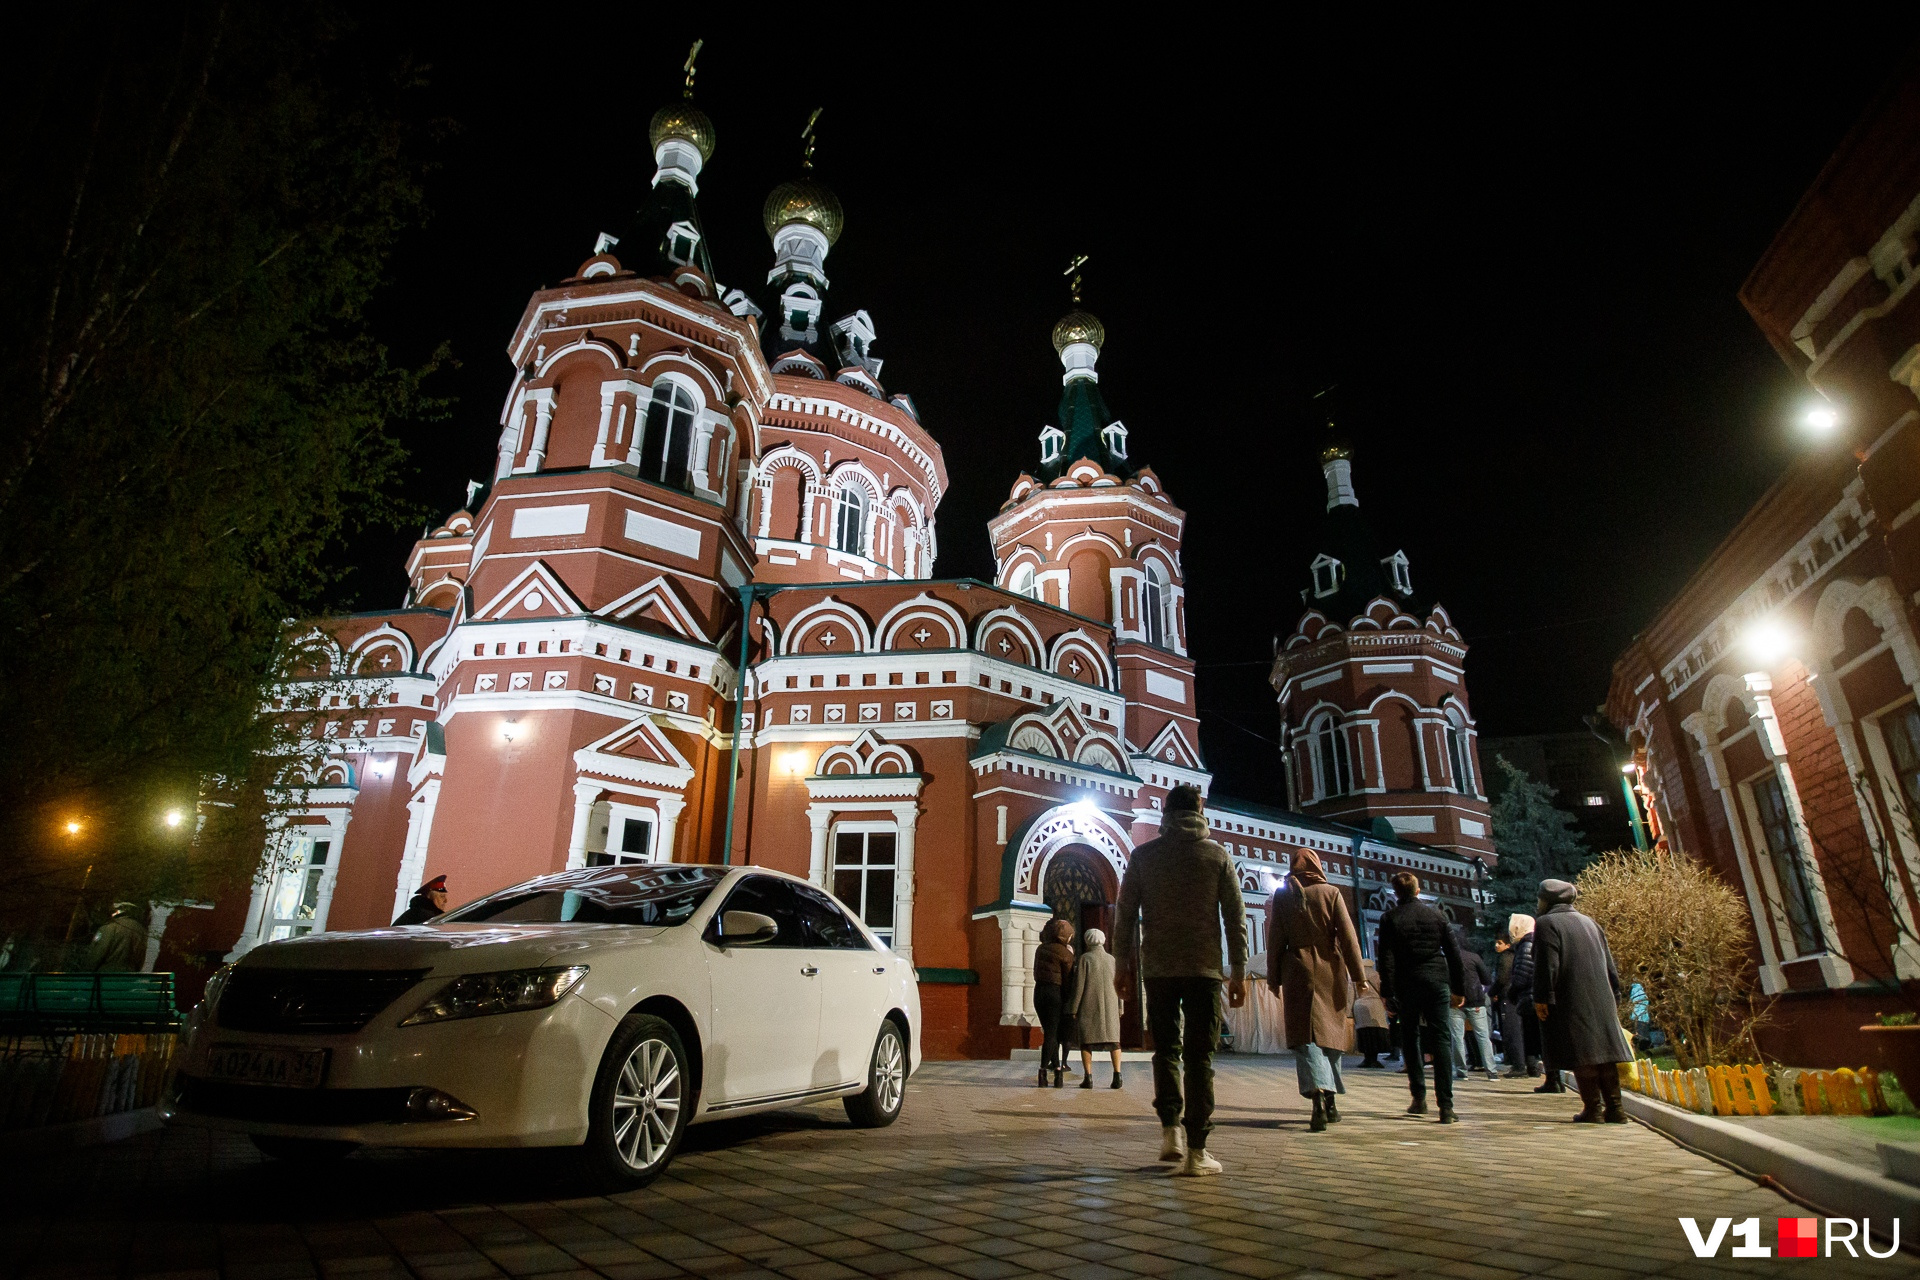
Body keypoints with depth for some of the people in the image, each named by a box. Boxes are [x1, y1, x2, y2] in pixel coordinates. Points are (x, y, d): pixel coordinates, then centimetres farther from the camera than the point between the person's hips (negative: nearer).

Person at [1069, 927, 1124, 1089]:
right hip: (1110, 1006, 3)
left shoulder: (1084, 958, -5)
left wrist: (1073, 1009, -6)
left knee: (1087, 1041, 5)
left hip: (1089, 1006, -3)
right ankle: (1117, 1076, -4)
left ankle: (1088, 1078, -3)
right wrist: (1119, 1009, 15)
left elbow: (1078, 985, -9)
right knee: (1113, 1039, 8)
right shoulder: (1112, 959, 6)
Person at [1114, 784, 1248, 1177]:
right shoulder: (1218, 855, 3)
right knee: (1199, 1057, 4)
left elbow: (1125, 914, 2)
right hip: (1204, 969, 0)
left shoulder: (1144, 855, 2)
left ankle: (1170, 1128, 3)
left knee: (1165, 1049, 16)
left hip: (1158, 968, 1)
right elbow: (1235, 917, 1)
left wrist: (1122, 962, 9)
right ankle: (1196, 1150, 4)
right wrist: (1239, 971, 6)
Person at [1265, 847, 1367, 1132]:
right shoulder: (1331, 892, 0)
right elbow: (1348, 936, -3)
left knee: (1305, 1037, -5)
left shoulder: (1282, 895, 2)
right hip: (1331, 970, 1)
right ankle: (1331, 1103, 19)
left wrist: (1273, 978, 7)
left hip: (1299, 971, -1)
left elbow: (1275, 940, 2)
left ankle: (1319, 1097, -25)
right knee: (1331, 1033, 13)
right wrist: (1358, 975, 2)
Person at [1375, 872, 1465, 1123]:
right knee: (1441, 1040, 1)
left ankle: (1419, 1098, 13)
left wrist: (1388, 994, -4)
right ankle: (1446, 1106, -5)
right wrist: (1459, 988, 14)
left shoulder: (1390, 919, -2)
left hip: (1407, 985, -1)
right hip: (1437, 982, 2)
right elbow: (1454, 954, 8)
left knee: (1410, 1039, 13)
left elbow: (1386, 960, -7)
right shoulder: (1436, 916, 6)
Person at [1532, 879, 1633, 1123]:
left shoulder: (1547, 924, -6)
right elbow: (1610, 967, 17)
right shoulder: (1590, 922, 16)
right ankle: (1614, 1108, 9)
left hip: (1570, 1004, -7)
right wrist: (1614, 998, 21)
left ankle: (1592, 1109, -3)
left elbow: (1547, 965, -15)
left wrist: (1541, 998, -12)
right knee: (1604, 1050, 9)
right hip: (1601, 1001, 7)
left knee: (1583, 1056, -3)